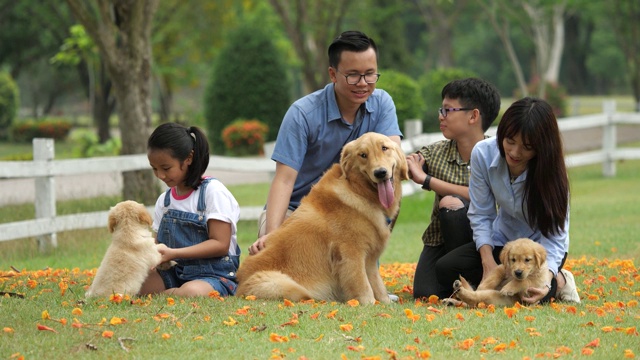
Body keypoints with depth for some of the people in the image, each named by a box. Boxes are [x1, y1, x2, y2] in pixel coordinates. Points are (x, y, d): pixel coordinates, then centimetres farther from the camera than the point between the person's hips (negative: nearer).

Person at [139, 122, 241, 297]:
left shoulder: (213, 191, -7)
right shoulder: (164, 200, 13)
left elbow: (220, 245, -13)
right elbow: (160, 244, 14)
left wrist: (172, 253, -21)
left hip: (215, 275, -6)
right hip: (176, 274, 6)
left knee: (192, 291, -39)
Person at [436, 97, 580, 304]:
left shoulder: (551, 170, -26)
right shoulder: (483, 154, -20)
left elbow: (554, 236, -24)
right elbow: (481, 215, -12)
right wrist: (488, 262, -25)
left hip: (542, 246, -4)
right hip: (502, 240, 4)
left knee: (530, 295, -32)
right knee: (445, 270, -18)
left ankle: (557, 281, 1)